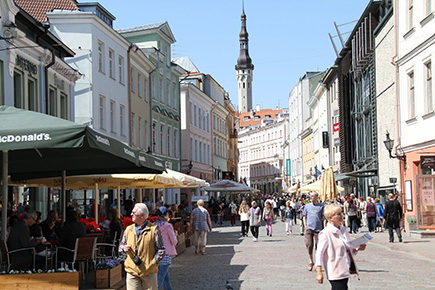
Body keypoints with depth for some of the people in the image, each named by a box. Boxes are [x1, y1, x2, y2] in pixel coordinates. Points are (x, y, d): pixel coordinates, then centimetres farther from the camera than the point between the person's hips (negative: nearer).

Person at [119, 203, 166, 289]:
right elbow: (121, 244, 20)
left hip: (149, 272, -2)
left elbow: (161, 250, -1)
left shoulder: (154, 229, -2)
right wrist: (123, 248, -4)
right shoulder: (128, 229, 10)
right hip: (132, 272, 2)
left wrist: (153, 262, -12)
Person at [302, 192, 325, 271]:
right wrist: (305, 226, 4)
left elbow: (323, 218, 8)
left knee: (318, 246, -2)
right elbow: (304, 217, 17)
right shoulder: (307, 206, 12)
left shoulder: (321, 206, 7)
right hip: (309, 228, 1)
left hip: (318, 229, -1)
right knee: (309, 245, -5)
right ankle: (311, 262, 13)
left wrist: (323, 228, 2)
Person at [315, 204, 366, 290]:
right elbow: (319, 253, -13)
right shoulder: (325, 233, -11)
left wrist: (357, 249, 2)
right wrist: (319, 272, -19)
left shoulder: (343, 230, 12)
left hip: (345, 272, 7)